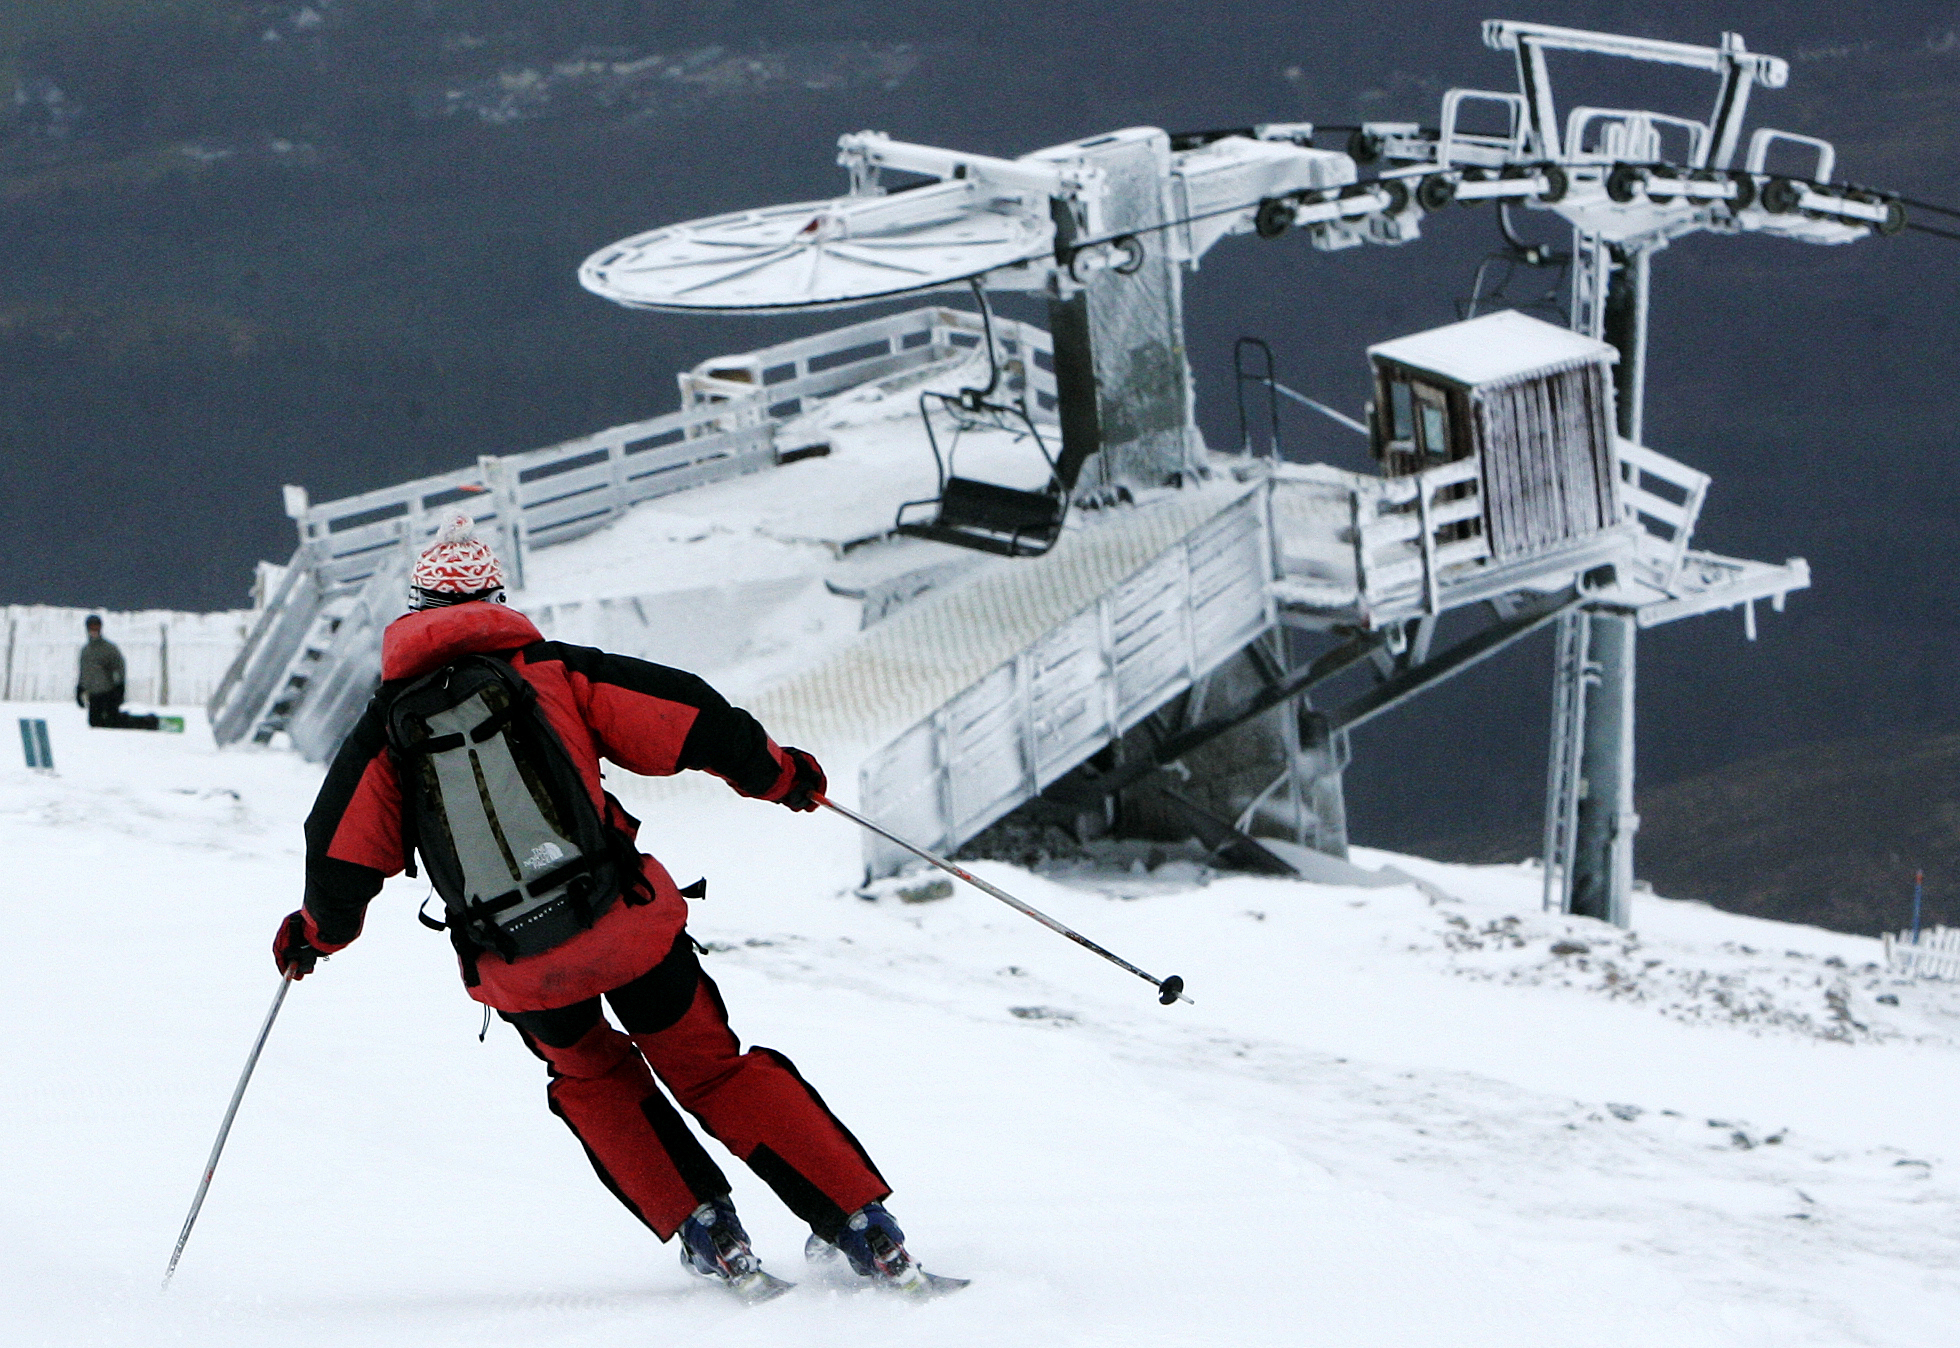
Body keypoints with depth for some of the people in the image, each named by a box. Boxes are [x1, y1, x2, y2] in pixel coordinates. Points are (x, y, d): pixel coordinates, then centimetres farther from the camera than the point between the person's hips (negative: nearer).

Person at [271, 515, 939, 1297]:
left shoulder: (389, 724, 6)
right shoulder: (551, 671, 7)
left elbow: (344, 852, 5)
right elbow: (685, 721, 4)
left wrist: (320, 932, 25)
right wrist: (772, 773, 19)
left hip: (517, 970, 0)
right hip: (629, 922, 0)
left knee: (589, 1078, 28)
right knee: (712, 1067, 14)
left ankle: (708, 1236, 15)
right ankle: (867, 1233, 6)